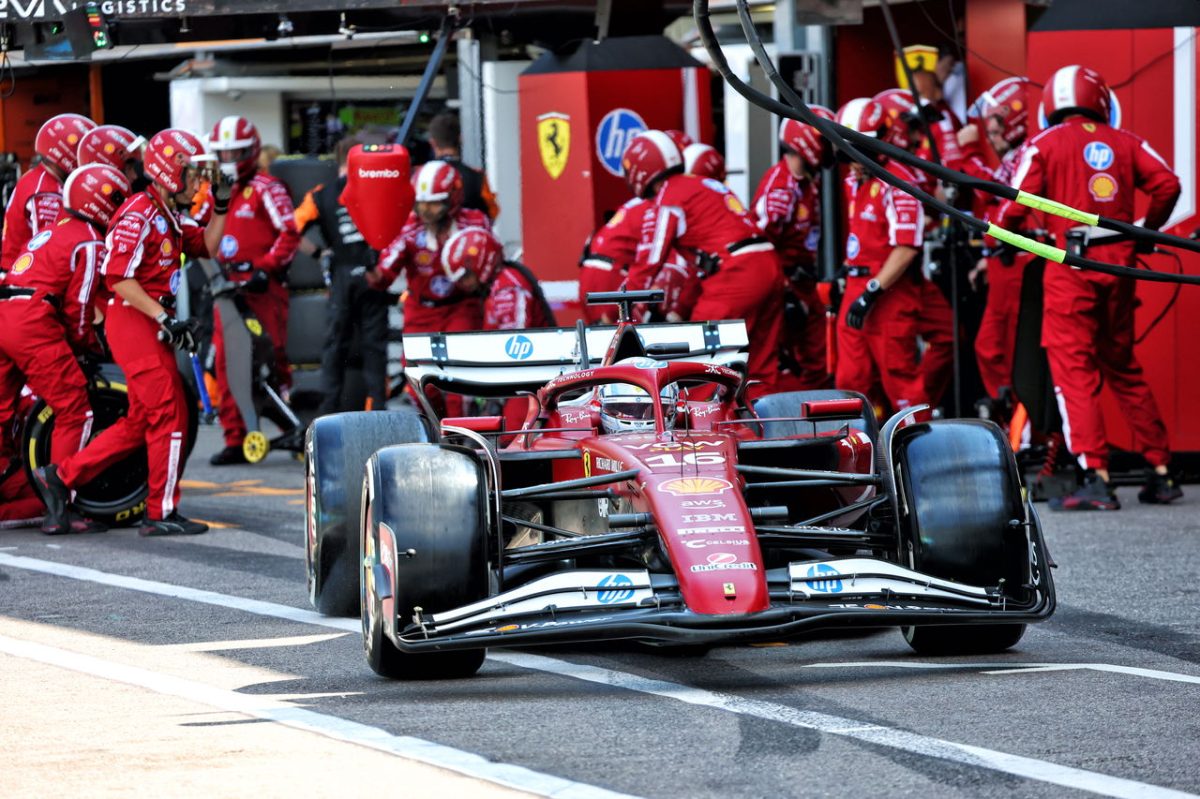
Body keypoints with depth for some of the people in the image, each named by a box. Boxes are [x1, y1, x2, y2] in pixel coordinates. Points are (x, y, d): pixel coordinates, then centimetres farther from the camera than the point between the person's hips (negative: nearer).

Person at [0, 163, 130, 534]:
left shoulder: (56, 230, 26)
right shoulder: (90, 243, -2)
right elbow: (78, 305, -4)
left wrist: (81, 342, 31)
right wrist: (89, 346, 12)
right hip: (32, 323, -9)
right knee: (74, 411, -3)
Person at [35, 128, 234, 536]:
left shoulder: (168, 216, 16)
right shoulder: (139, 214, -15)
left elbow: (206, 247, 25)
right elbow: (118, 277, -21)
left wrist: (220, 206, 11)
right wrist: (164, 319, -22)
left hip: (150, 322, 10)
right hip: (134, 321, -10)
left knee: (140, 421, 13)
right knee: (169, 414, -6)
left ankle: (62, 475, 16)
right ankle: (162, 513, 0)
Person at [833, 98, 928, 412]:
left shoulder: (895, 183, -14)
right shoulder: (853, 184, 14)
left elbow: (906, 248, -20)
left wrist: (872, 293, -21)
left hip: (890, 294, -9)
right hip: (856, 289, 9)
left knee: (899, 378, -2)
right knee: (850, 381, 9)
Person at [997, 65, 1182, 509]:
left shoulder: (1044, 145, 3)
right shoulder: (1125, 143, 13)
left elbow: (1016, 203, -6)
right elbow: (1167, 184, 2)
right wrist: (1146, 232, 19)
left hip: (1071, 264, -4)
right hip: (1119, 263, 4)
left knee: (1074, 371, -4)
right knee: (1124, 368, 17)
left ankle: (1096, 477, -16)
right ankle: (1160, 473, 17)